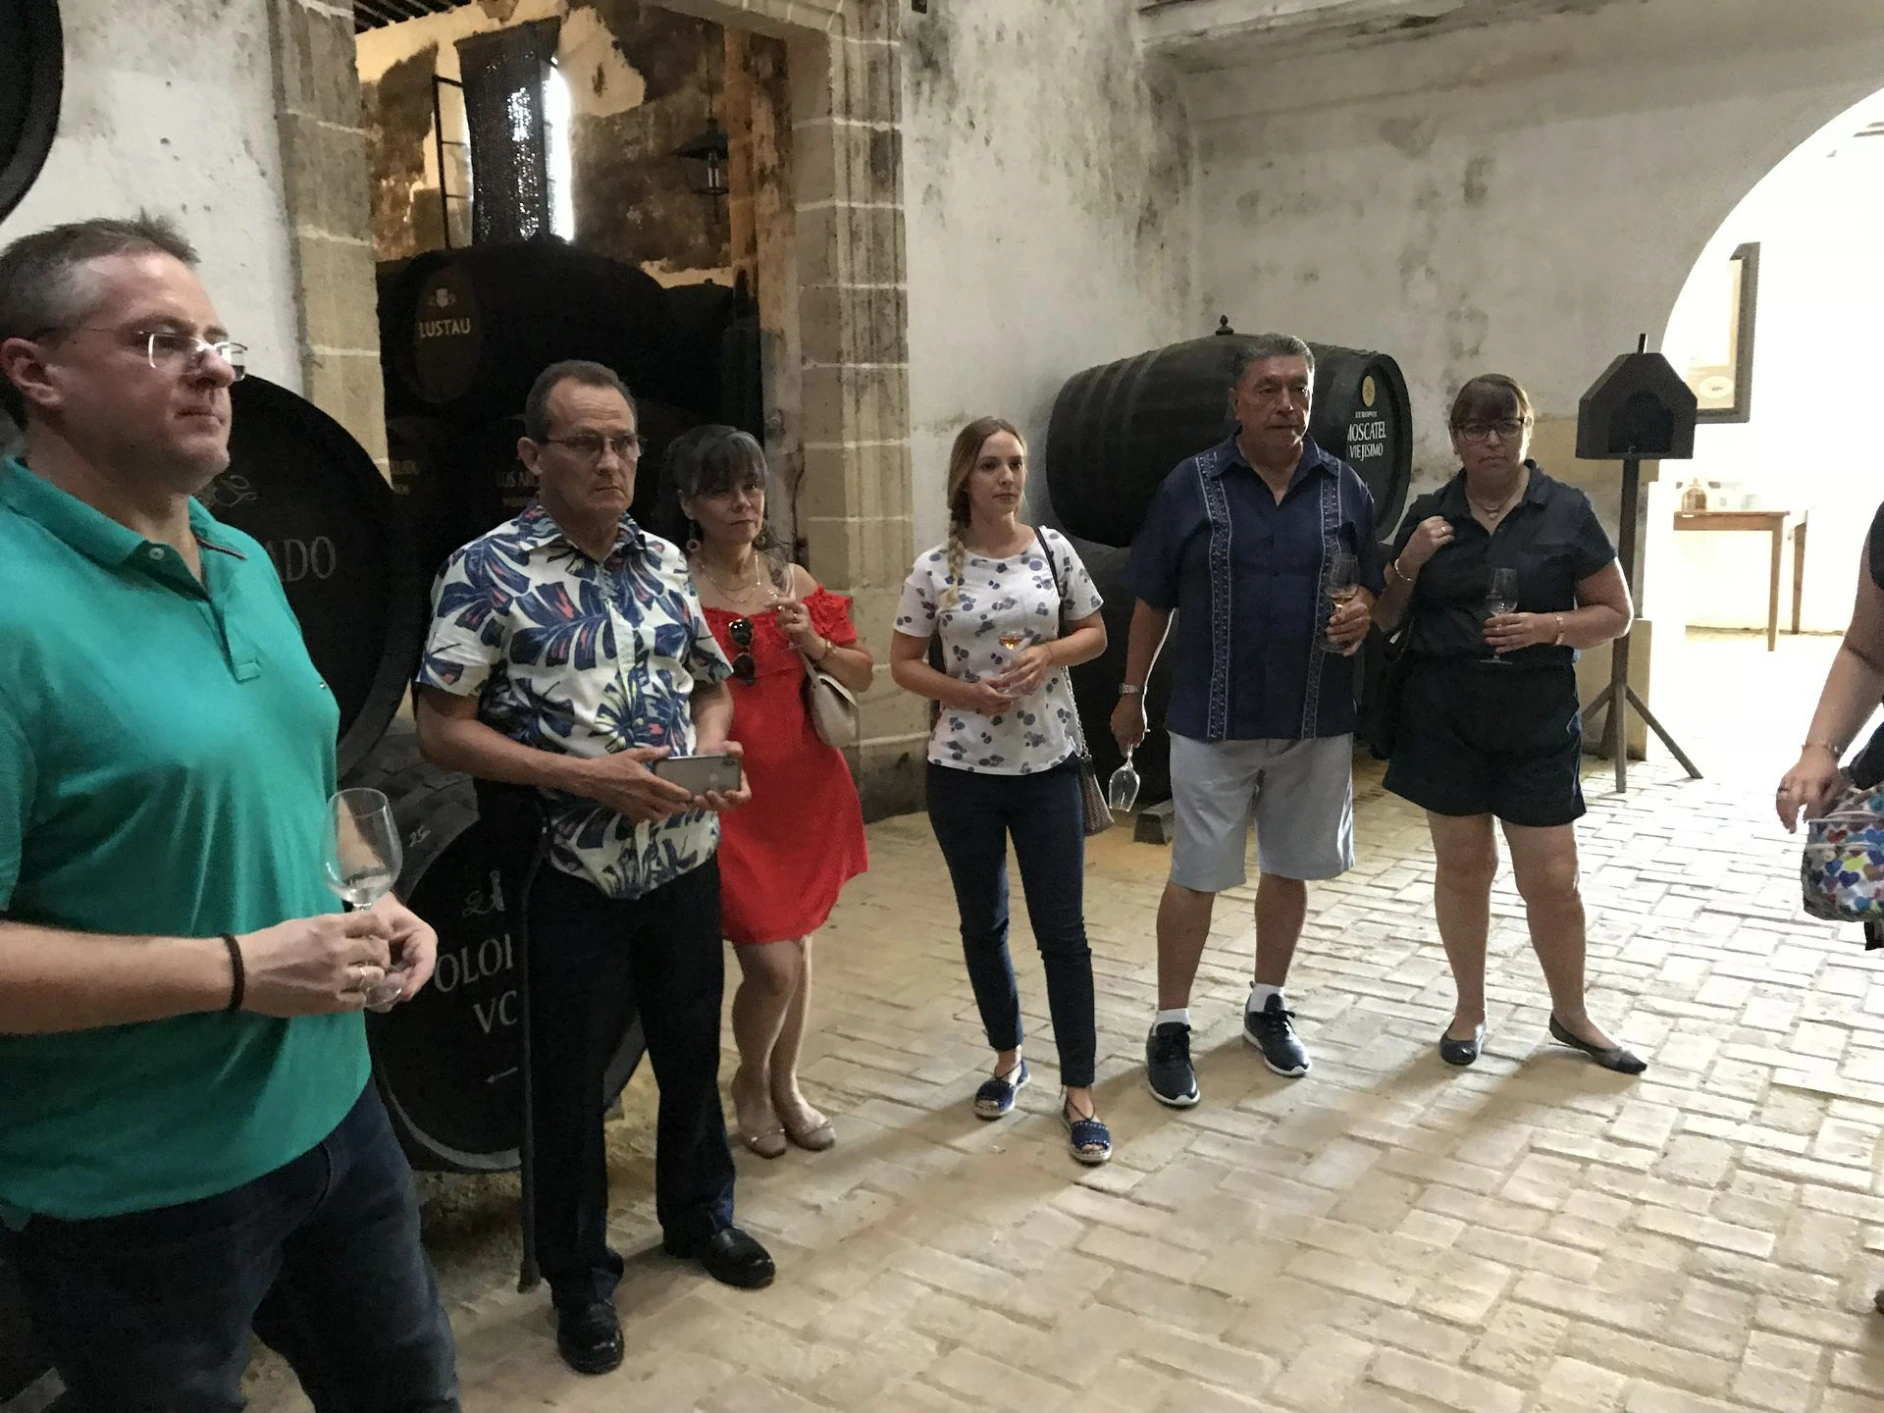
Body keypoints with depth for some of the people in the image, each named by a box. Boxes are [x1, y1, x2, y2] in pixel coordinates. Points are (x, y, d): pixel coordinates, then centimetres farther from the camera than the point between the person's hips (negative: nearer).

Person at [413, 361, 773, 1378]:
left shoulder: (664, 561, 6)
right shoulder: (486, 570, -11)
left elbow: (711, 685, 15)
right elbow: (443, 732, -13)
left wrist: (715, 749, -7)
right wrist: (583, 775, -22)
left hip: (686, 865, 5)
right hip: (573, 879, -5)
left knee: (692, 1052, 19)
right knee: (571, 1079, 10)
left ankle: (699, 1214, 44)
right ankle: (579, 1277, 31)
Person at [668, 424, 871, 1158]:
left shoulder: (794, 580, 6)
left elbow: (860, 676, 11)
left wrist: (814, 644, -7)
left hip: (804, 788, 5)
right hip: (724, 795, -5)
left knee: (796, 947, 16)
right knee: (772, 964, -5)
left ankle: (785, 1085, 37)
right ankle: (749, 1084, 25)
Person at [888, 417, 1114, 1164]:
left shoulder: (1054, 549, -1)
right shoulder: (935, 569, -5)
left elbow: (1095, 634, 8)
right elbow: (902, 663, 1)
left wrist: (1049, 655, -12)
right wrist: (965, 692, -16)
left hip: (1049, 766, 0)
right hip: (964, 771, 0)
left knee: (1062, 929, 2)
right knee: (982, 925, 14)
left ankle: (1079, 1092, 13)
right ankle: (1008, 1059, 35)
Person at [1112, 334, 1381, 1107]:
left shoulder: (1344, 487, 3)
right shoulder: (1190, 484, -4)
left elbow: (1368, 588, 11)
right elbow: (1152, 600, 2)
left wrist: (1360, 615, -13)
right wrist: (1131, 692, 5)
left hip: (1316, 723, 3)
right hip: (1212, 722, -3)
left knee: (1289, 870, 15)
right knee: (1195, 878, 3)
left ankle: (1268, 1005, 34)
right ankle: (1170, 1028, 17)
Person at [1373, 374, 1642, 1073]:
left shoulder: (1567, 511, -2)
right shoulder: (1428, 516, 3)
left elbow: (1615, 613, 2)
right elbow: (1386, 618, 9)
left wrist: (1548, 628, -15)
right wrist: (1408, 564, -9)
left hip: (1538, 724, -1)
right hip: (1444, 719, 1)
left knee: (1552, 878, 3)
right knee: (1463, 865, 10)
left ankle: (1570, 1014, 26)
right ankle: (1470, 1008, 27)